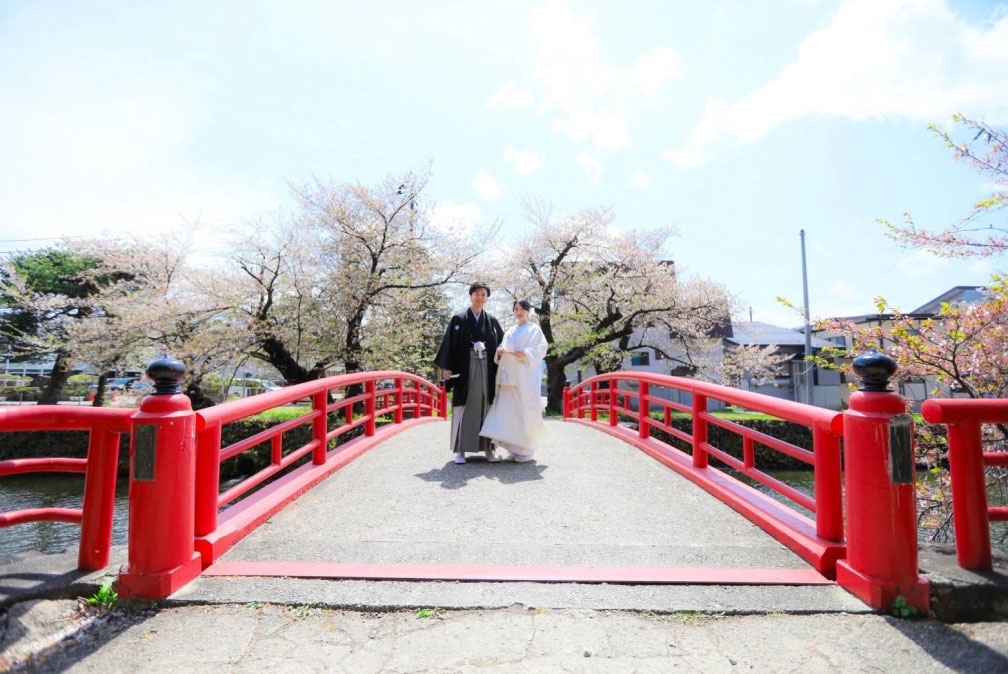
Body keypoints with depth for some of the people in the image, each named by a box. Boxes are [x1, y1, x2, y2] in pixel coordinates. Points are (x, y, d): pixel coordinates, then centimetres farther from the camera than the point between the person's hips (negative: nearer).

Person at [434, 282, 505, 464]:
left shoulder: (492, 321, 12)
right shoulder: (458, 319, 5)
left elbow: (501, 344, 12)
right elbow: (449, 343, 1)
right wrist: (447, 367, -8)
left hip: (486, 369, 2)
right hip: (465, 368, -2)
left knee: (486, 407, 3)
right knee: (463, 407, -1)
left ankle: (488, 449, 10)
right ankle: (460, 450, 5)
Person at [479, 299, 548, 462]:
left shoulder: (534, 329, 7)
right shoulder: (510, 331, 21)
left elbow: (542, 348, -3)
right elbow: (504, 349, 20)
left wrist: (525, 353, -18)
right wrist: (500, 352, -3)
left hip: (526, 376, -5)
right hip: (509, 375, 5)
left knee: (525, 410, -5)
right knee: (509, 411, -1)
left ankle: (526, 450, 4)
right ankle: (514, 449, 8)